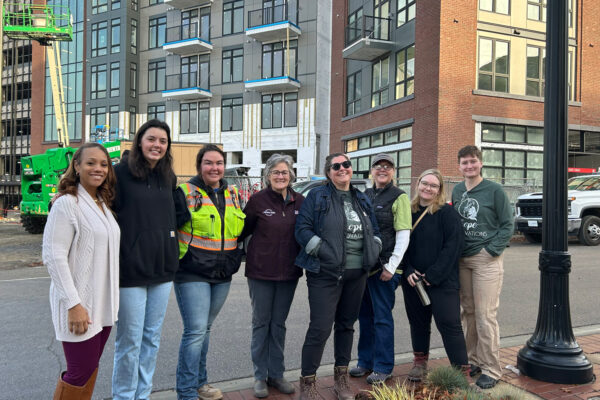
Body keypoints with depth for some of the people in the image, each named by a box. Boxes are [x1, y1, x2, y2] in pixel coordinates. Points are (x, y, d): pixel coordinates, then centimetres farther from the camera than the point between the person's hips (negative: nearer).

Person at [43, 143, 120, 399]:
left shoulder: (103, 204, 11)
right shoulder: (66, 203, -13)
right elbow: (53, 256, -18)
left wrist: (113, 299, 14)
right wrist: (73, 304, -21)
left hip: (103, 303, 7)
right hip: (79, 305, -7)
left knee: (91, 367, 16)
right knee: (80, 372, 2)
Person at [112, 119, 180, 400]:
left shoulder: (168, 177, 9)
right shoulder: (121, 172, -8)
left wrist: (171, 254, 13)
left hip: (163, 268, 6)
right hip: (131, 269, -5)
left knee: (152, 338, 14)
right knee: (130, 340, 4)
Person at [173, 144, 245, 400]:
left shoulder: (232, 195, 11)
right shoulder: (185, 192, -6)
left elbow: (241, 229, 22)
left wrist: (236, 258, 14)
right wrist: (178, 256, -13)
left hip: (222, 274, 6)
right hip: (192, 274, -5)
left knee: (204, 329, 17)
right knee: (196, 330, -7)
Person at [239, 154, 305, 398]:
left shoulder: (299, 201, 2)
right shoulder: (258, 200, -6)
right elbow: (243, 229, -1)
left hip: (288, 272, 3)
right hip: (261, 271, -2)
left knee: (279, 324, 13)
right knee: (261, 323, 8)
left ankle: (276, 374, 27)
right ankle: (260, 376, 22)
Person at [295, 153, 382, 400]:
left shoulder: (363, 200, 15)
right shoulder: (317, 197, -2)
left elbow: (375, 230, 22)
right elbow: (302, 229, -9)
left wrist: (373, 251, 4)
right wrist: (324, 252, -17)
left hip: (357, 274, 6)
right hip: (325, 274, -5)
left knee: (346, 324, 15)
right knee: (320, 328, -6)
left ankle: (341, 379, 30)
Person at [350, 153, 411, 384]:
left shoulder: (399, 197, -4)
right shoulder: (365, 195, 13)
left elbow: (403, 235, -9)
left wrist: (391, 266, -14)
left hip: (384, 267, -6)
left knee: (382, 317, 1)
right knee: (365, 315, 14)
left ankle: (383, 367, 16)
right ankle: (365, 361, 28)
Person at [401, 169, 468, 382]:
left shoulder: (447, 212, -7)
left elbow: (453, 246, -14)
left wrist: (433, 275, -16)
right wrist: (408, 271, -5)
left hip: (442, 281, -5)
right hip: (412, 280, 5)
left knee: (449, 324, -4)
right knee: (418, 322, 16)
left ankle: (462, 371, 8)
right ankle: (420, 362, 34)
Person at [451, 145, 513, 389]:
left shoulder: (494, 190, -4)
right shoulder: (457, 191, 11)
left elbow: (507, 225, -3)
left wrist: (491, 250, -13)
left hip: (486, 259, -5)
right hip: (462, 259, 5)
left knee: (485, 315, -5)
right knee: (468, 312, 12)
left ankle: (491, 369, 8)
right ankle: (474, 360, 26)